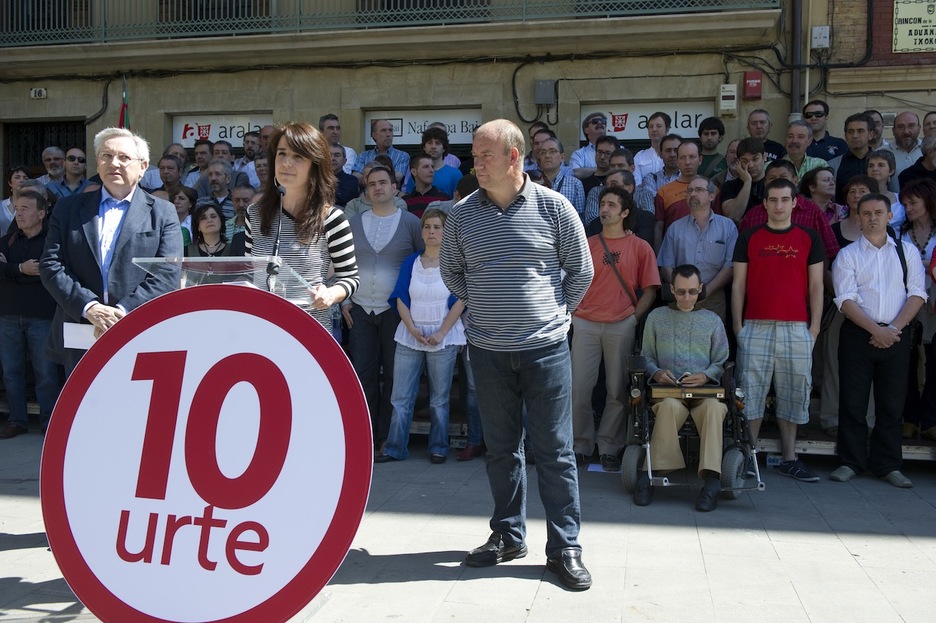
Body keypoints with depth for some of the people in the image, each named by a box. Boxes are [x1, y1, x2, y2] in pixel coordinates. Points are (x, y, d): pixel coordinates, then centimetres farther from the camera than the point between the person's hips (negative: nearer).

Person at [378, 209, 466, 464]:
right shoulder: (411, 262, 10)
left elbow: (460, 301, -5)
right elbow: (401, 299, 6)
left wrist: (441, 333, -12)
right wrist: (413, 330, -8)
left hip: (444, 338, -3)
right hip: (410, 335, 3)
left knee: (439, 399, 5)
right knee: (401, 397, 2)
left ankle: (438, 448, 17)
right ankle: (395, 449, 10)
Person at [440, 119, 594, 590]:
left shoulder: (553, 206, -4)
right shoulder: (462, 214, 2)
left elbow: (581, 271, 6)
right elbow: (451, 272, 17)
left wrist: (556, 312, 6)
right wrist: (483, 306, 12)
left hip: (546, 348, -2)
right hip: (488, 351, 3)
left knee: (554, 450, 2)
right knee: (501, 449, 12)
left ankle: (565, 547, 12)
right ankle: (508, 536, 27)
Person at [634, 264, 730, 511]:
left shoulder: (712, 321, 19)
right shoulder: (657, 317, 18)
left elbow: (721, 363, 16)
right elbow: (646, 357, 19)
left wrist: (705, 376, -7)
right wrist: (656, 372, -4)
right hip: (667, 389, 0)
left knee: (714, 407, -36)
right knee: (669, 406, -38)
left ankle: (711, 477, -41)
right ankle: (652, 472, -35)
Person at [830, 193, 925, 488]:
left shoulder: (907, 251, 11)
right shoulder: (847, 255, 5)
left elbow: (917, 294, 3)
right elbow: (846, 300, -5)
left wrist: (894, 328, -10)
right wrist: (876, 330, -15)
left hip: (896, 335, 2)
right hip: (858, 334, -1)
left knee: (892, 403, 5)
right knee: (853, 402, 1)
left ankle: (887, 465, 14)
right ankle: (851, 462, 10)